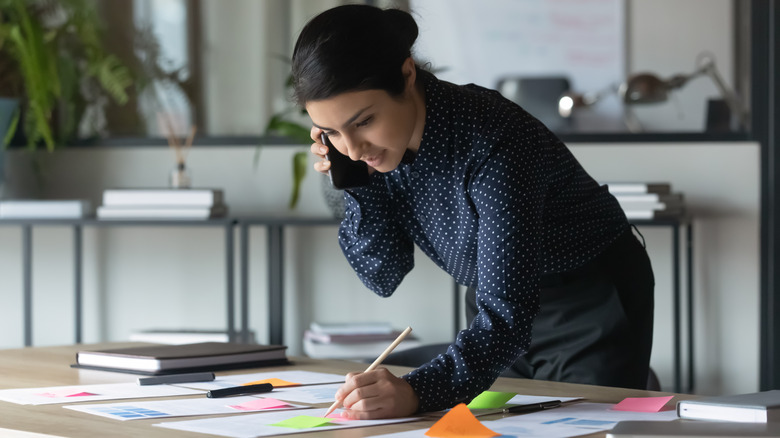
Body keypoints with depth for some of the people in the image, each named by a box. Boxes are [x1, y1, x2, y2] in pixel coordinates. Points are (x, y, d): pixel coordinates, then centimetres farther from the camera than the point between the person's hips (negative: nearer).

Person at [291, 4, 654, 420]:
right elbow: (384, 276, -8)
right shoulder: (376, 141, -16)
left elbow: (507, 316, -40)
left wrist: (416, 392, -56)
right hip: (505, 304, 6)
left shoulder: (492, 143, -36)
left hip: (593, 303, -6)